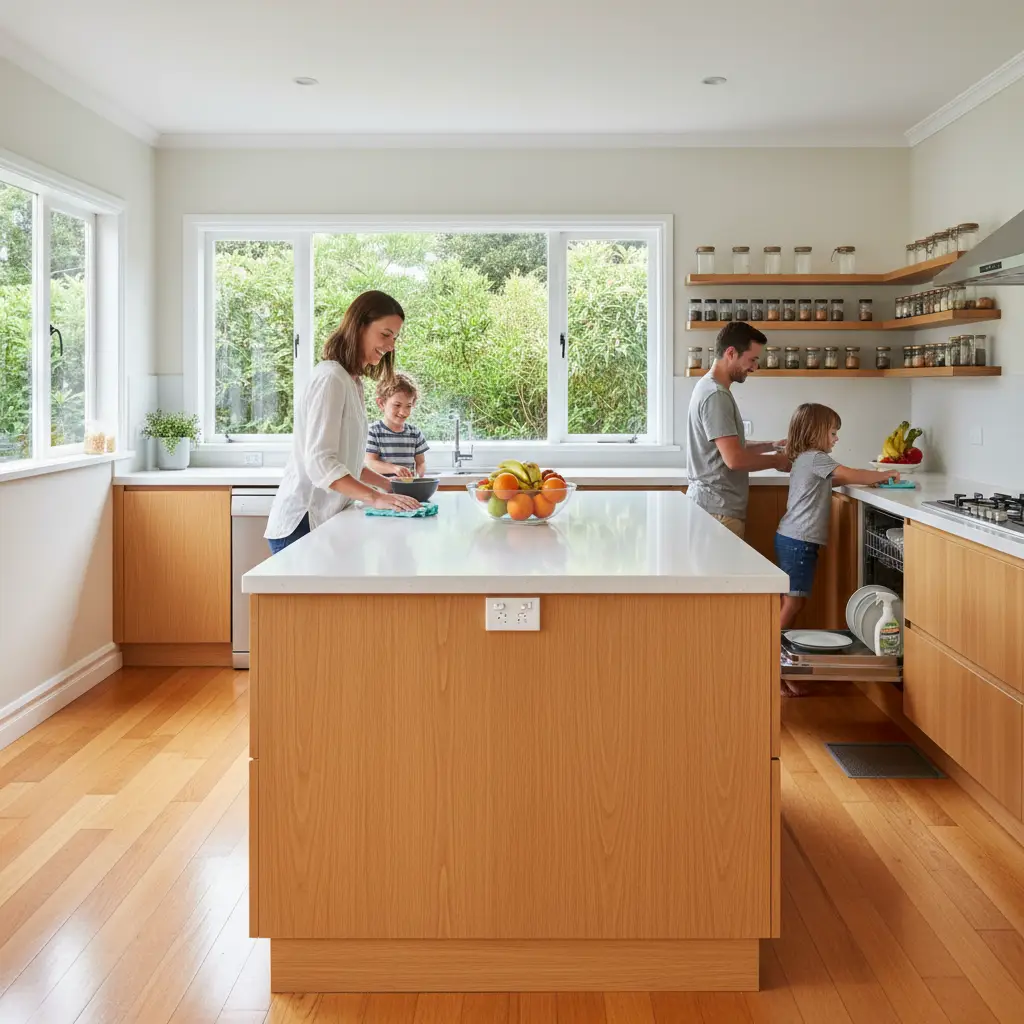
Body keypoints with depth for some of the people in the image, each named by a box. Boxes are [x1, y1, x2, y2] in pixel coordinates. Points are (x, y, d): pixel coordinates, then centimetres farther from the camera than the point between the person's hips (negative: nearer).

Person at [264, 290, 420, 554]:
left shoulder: (352, 381, 14)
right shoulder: (331, 378, -15)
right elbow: (319, 463, -23)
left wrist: (386, 485, 10)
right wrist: (375, 498, -29)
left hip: (325, 520, 9)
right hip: (303, 523, -9)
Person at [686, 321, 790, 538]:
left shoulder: (711, 388, 15)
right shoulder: (716, 395, -18)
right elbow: (734, 459, -22)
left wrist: (771, 446, 11)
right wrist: (776, 461, -7)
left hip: (715, 503, 10)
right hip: (718, 508, -10)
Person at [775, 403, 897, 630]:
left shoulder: (803, 458, 17)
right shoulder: (816, 458, -13)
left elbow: (830, 481, 26)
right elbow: (851, 475, -19)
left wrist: (871, 479, 17)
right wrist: (884, 475, -7)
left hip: (791, 538, 10)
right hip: (799, 541, -10)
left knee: (791, 600, 12)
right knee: (793, 601, -7)